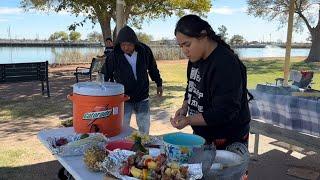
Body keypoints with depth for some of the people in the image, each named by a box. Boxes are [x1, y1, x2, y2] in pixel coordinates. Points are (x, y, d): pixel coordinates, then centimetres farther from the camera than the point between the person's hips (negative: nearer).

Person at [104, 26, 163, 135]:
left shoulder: (145, 51, -8)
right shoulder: (114, 55, -14)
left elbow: (153, 69, 7)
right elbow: (107, 75, -6)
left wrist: (159, 84, 15)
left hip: (142, 98, 2)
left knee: (145, 130, 13)